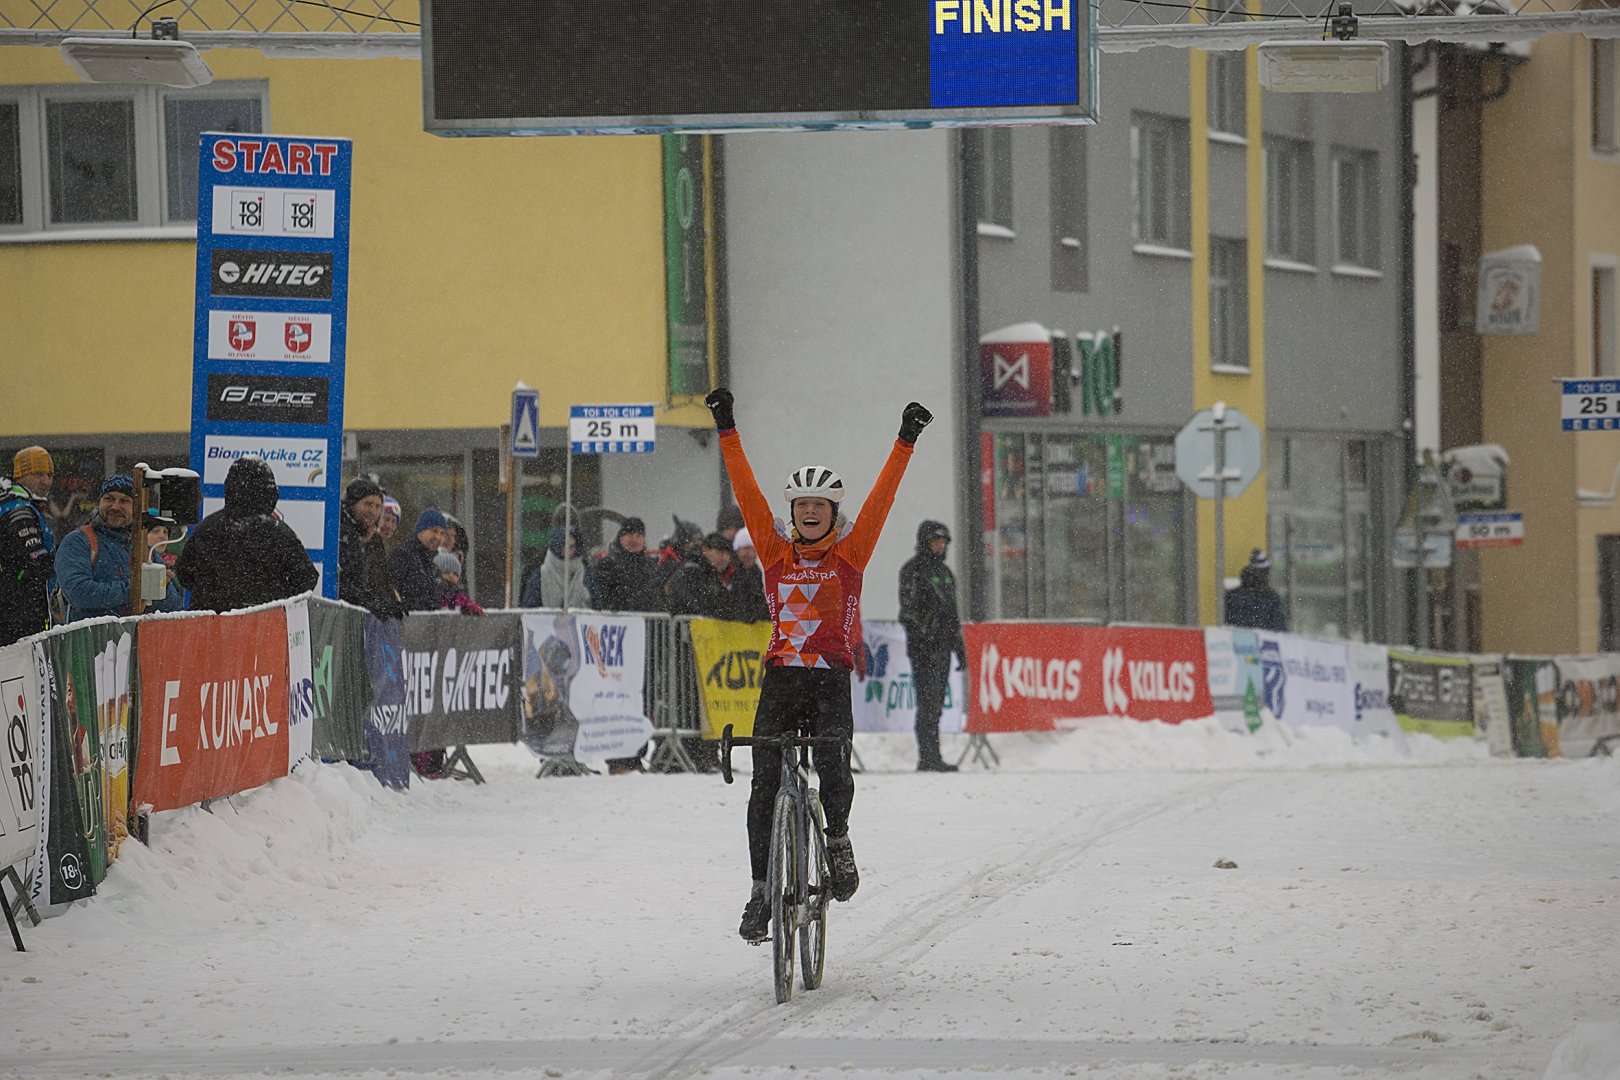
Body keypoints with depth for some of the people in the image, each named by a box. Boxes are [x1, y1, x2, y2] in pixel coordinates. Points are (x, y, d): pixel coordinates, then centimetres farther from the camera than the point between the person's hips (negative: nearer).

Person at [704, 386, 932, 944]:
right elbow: (747, 493, 6)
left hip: (831, 678, -2)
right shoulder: (776, 551, 10)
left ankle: (838, 838, 7)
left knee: (833, 768, -22)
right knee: (765, 784, -3)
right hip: (780, 678, 2)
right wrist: (728, 432, 1)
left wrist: (905, 442, -6)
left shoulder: (851, 552, 7)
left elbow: (881, 498, 1)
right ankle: (762, 888, 4)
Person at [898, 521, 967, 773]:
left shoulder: (944, 571, 20)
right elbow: (909, 610, -13)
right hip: (924, 645, -8)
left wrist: (959, 647, 22)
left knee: (937, 703, 8)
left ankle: (931, 758, 11)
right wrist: (919, 642, -21)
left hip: (943, 645, 8)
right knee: (928, 702, -12)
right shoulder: (913, 570, -6)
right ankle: (929, 758, -14)